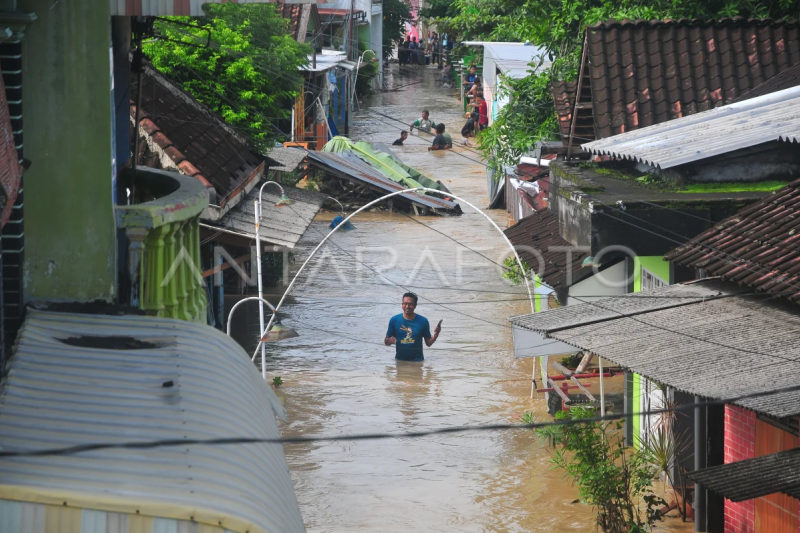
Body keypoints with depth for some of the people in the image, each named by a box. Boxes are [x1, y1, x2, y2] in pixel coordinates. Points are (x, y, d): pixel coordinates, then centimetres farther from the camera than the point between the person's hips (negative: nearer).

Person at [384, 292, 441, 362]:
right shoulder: (394, 320, 1)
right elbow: (386, 342, 6)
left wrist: (435, 335, -14)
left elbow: (428, 343, 6)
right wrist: (389, 341, -17)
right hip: (400, 360, 1)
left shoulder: (423, 321, 0)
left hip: (417, 361, -1)